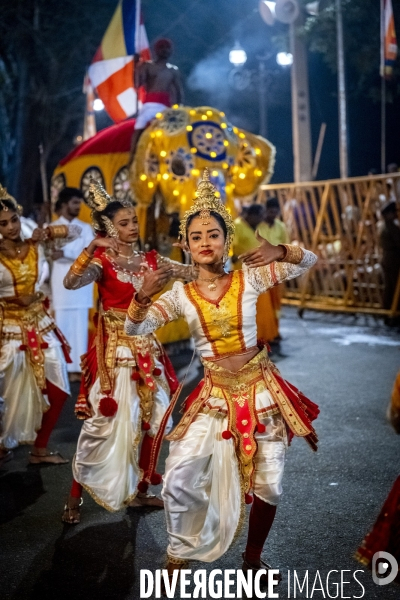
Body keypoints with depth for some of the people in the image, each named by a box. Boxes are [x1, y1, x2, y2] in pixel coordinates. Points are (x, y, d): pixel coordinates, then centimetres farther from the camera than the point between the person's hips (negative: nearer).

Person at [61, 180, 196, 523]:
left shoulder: (151, 260, 8)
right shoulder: (102, 261, -7)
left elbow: (195, 272, 5)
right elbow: (71, 282, -26)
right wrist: (92, 248, -32)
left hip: (146, 349, 6)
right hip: (114, 350, -6)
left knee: (150, 419, 11)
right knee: (104, 422, -4)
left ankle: (138, 491, 26)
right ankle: (76, 496, 11)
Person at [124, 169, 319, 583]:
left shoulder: (249, 278, -5)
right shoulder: (180, 294, -4)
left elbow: (309, 260, 0)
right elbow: (135, 328, -9)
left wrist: (279, 252, -20)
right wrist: (144, 296, -28)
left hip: (260, 388, 0)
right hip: (214, 394, 0)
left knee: (267, 485, 8)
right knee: (178, 478, -9)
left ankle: (253, 559, 33)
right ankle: (177, 558, 17)